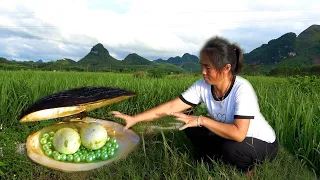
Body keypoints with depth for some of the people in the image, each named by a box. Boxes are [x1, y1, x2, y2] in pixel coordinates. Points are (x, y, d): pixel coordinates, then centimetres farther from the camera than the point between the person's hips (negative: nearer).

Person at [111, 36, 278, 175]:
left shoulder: (242, 89, -32)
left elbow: (238, 134, -39)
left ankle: (246, 171, 0)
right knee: (191, 128, -12)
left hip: (263, 144, -5)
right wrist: (134, 118, -24)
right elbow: (171, 106, -19)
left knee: (230, 148, -35)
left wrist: (201, 120, -37)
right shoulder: (202, 86, -17)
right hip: (230, 137, 5)